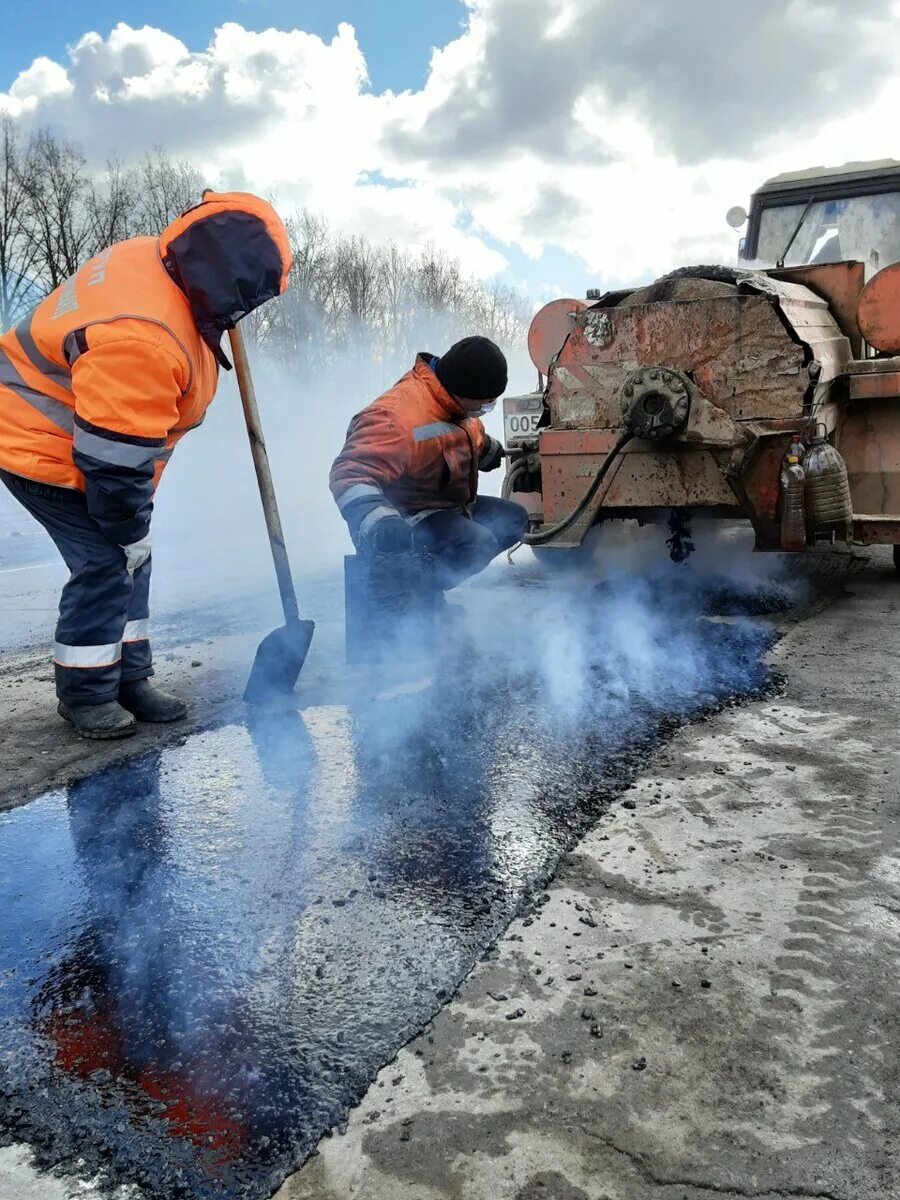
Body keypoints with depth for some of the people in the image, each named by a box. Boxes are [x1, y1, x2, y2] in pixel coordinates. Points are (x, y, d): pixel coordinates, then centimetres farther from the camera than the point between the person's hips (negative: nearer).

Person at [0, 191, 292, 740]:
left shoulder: (153, 259, -6)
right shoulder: (142, 339, -34)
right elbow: (113, 457, -29)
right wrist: (131, 530, -17)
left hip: (76, 432, 10)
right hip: (44, 447, -10)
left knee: (129, 560, 11)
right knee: (107, 563, -9)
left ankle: (129, 679, 22)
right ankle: (85, 694, 10)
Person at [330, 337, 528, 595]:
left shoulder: (459, 403, 1)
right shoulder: (397, 418, -31)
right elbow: (352, 472, -41)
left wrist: (492, 452, 47)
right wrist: (379, 524, -57)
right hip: (410, 519, -10)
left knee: (514, 519, 8)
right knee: (478, 542, -30)